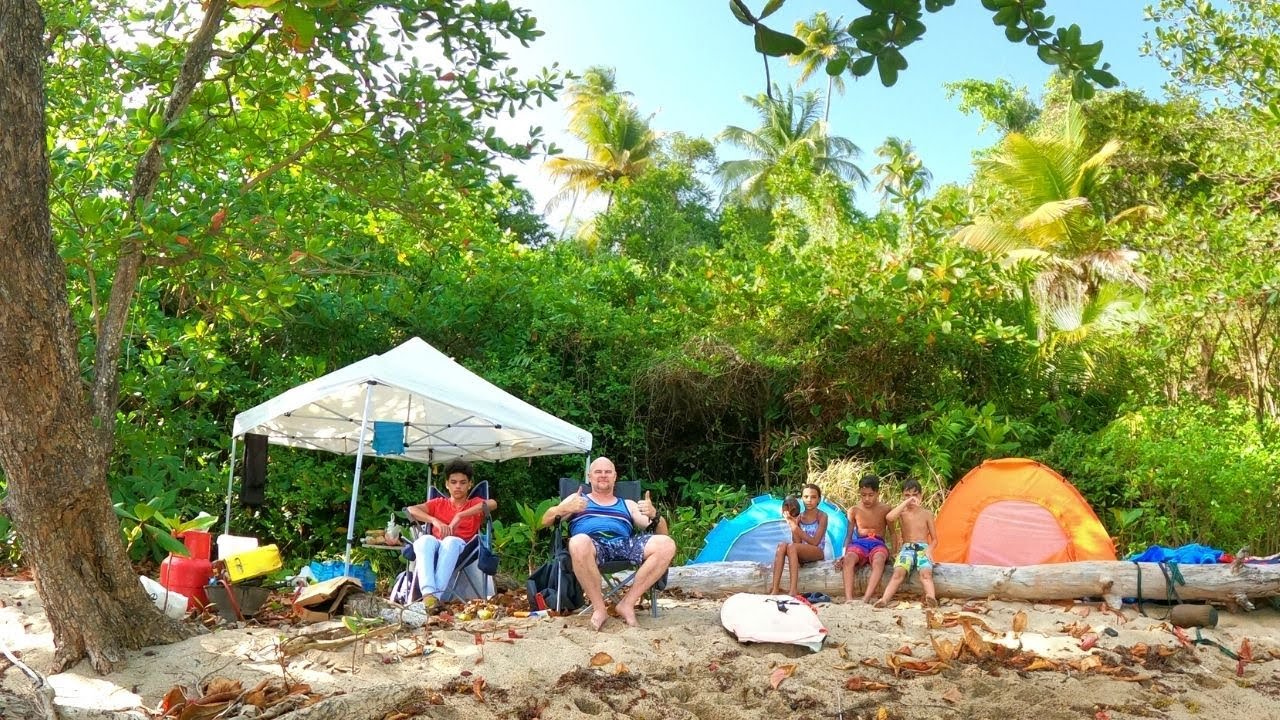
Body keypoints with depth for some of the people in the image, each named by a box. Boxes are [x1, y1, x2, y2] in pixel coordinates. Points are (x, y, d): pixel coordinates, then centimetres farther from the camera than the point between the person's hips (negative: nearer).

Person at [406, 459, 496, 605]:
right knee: (425, 539, -35)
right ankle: (428, 594, -52)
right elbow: (411, 510, 6)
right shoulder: (438, 503, 26)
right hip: (435, 547, 2)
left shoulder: (475, 504, 20)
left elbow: (493, 504, -7)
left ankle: (437, 595, -50)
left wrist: (460, 516, -17)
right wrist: (435, 521, -13)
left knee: (451, 541, -38)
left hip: (461, 547, -2)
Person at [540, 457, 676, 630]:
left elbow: (660, 532, 21)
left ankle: (627, 602, -16)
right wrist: (565, 509, -7)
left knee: (667, 545, -25)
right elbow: (545, 521, 14)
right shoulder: (577, 499, 28)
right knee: (578, 542, -40)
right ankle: (599, 607, -22)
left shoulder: (628, 505, 30)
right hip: (592, 544, -2)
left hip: (624, 544, 2)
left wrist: (654, 515, -3)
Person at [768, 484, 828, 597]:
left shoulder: (822, 516, -3)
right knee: (782, 545, -27)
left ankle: (794, 589, -37)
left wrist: (796, 528, -17)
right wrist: (792, 525, -12)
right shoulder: (798, 517, 9)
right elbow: (797, 542, 0)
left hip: (817, 552, -4)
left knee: (792, 546, -32)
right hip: (801, 554, 4)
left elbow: (815, 542, -12)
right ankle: (774, 589, -36)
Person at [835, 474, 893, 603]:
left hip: (878, 544, -1)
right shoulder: (854, 511, 10)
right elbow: (849, 535, 10)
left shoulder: (885, 509, 7)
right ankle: (848, 598, -47)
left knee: (879, 560, -39)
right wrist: (844, 554, -5)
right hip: (859, 543, 1)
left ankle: (866, 599, -51)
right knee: (848, 558, -35)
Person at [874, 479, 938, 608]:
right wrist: (906, 502, -16)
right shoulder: (902, 512, 8)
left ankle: (931, 598, -58)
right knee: (899, 572, -31)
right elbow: (889, 517, -18)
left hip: (923, 547, 0)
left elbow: (934, 538, 13)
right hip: (906, 548, 0)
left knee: (926, 573, -32)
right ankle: (884, 600, -48)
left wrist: (929, 550, -9)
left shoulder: (927, 514, 10)